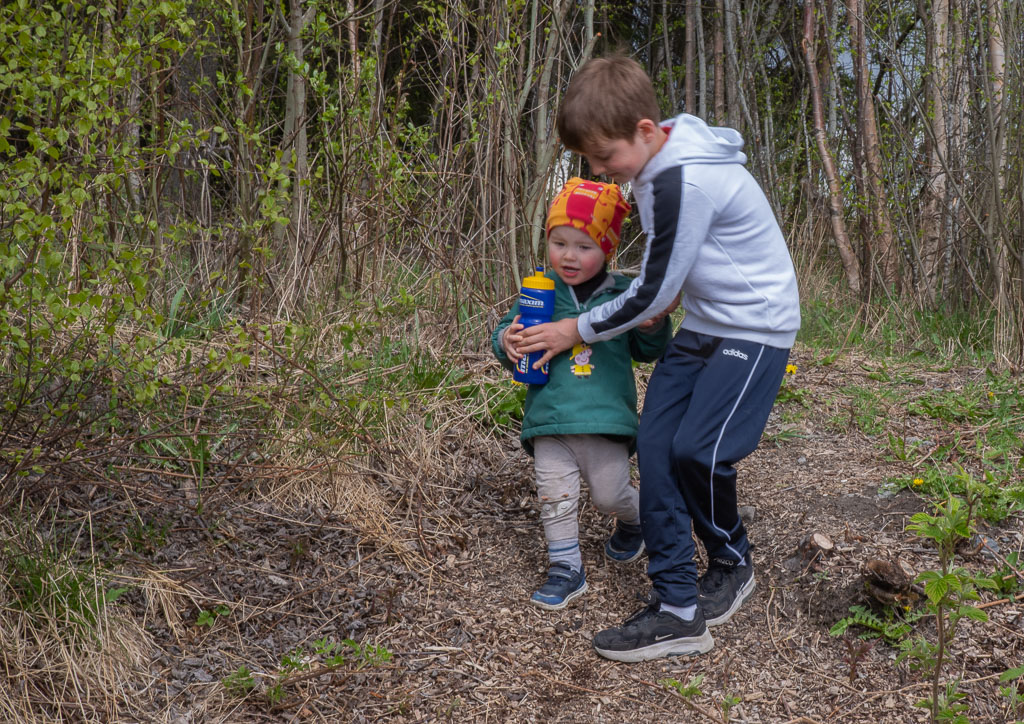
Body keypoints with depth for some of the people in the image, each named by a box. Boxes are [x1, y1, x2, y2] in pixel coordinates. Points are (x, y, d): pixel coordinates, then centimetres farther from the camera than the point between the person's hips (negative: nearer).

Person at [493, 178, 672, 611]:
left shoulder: (621, 294, 3)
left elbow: (647, 352, 13)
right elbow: (508, 334, 11)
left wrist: (654, 326, -8)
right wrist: (507, 343, -13)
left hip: (606, 417, -1)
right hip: (551, 416, 1)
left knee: (609, 494, 6)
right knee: (555, 496, 1)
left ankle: (632, 522, 39)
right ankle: (565, 568, 16)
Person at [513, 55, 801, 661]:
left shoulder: (683, 182, -27)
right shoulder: (661, 165, 3)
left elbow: (652, 293, -20)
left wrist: (577, 331, -9)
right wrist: (675, 297, 9)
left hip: (756, 326, -9)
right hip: (702, 325, 9)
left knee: (697, 449, -17)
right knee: (656, 444, -4)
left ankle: (733, 565, 15)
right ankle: (678, 610, -1)